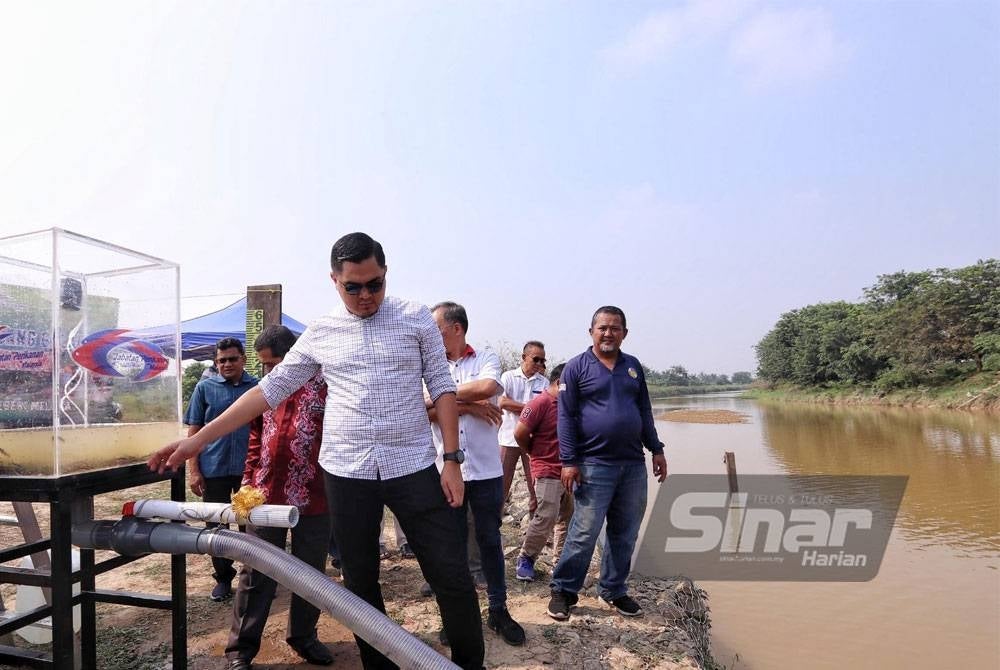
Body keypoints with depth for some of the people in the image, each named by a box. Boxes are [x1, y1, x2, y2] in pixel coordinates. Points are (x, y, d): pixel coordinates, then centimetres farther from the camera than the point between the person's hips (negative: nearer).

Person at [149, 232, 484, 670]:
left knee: (452, 576, 1)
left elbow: (442, 387, 1)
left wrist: (452, 460, -6)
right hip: (346, 473, 2)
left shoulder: (416, 318, 0)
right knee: (360, 583, 13)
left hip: (413, 468, -1)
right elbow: (271, 389, 7)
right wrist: (198, 439, 3)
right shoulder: (320, 333, 5)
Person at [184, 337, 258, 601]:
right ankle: (223, 578, 26)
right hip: (214, 470, 0)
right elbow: (194, 431, 2)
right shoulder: (205, 388, 2)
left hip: (249, 469, 0)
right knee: (216, 527, 10)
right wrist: (193, 470, -4)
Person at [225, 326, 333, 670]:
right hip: (266, 495, 3)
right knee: (255, 573, 8)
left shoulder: (324, 385, -7)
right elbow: (256, 438, 15)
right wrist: (248, 481, 9)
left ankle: (303, 636, 29)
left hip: (313, 497, -3)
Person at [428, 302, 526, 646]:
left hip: (486, 470, -1)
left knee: (490, 540, 11)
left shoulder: (486, 359, 1)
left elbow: (486, 387, -21)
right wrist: (467, 406, -14)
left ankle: (498, 609, 25)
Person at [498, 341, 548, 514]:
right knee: (502, 484, 3)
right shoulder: (508, 377, 2)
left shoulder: (543, 382, 5)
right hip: (509, 437, -1)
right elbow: (502, 402, -11)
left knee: (536, 486, 6)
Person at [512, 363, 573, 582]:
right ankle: (525, 559, 5)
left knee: (568, 517, 12)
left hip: (568, 471, 8)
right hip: (547, 472, -8)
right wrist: (535, 453, -3)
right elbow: (520, 433, -18)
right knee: (546, 517, -10)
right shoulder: (540, 403, -14)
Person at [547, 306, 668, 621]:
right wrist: (568, 461, -11)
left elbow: (645, 411, 18)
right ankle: (564, 590, 12)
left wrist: (656, 449, 12)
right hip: (594, 465, -5)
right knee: (584, 533, -4)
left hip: (633, 465, 5)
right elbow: (566, 416, -5)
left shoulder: (633, 366, 13)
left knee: (625, 535, 12)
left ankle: (613, 589, 28)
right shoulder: (576, 367, -2)